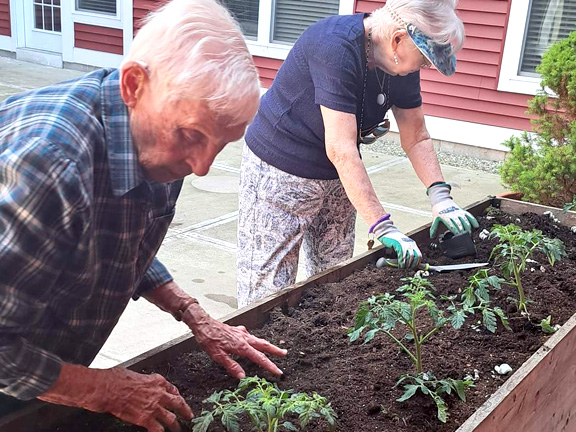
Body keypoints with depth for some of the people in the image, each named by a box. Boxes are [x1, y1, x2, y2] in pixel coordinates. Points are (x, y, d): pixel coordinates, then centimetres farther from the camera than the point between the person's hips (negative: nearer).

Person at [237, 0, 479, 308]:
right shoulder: (335, 47, -30)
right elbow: (340, 149, -34)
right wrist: (383, 228, -34)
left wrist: (441, 198, -11)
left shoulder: (401, 64, -5)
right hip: (281, 174, -7)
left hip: (336, 178, 8)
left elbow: (416, 139, 3)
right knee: (268, 289, -3)